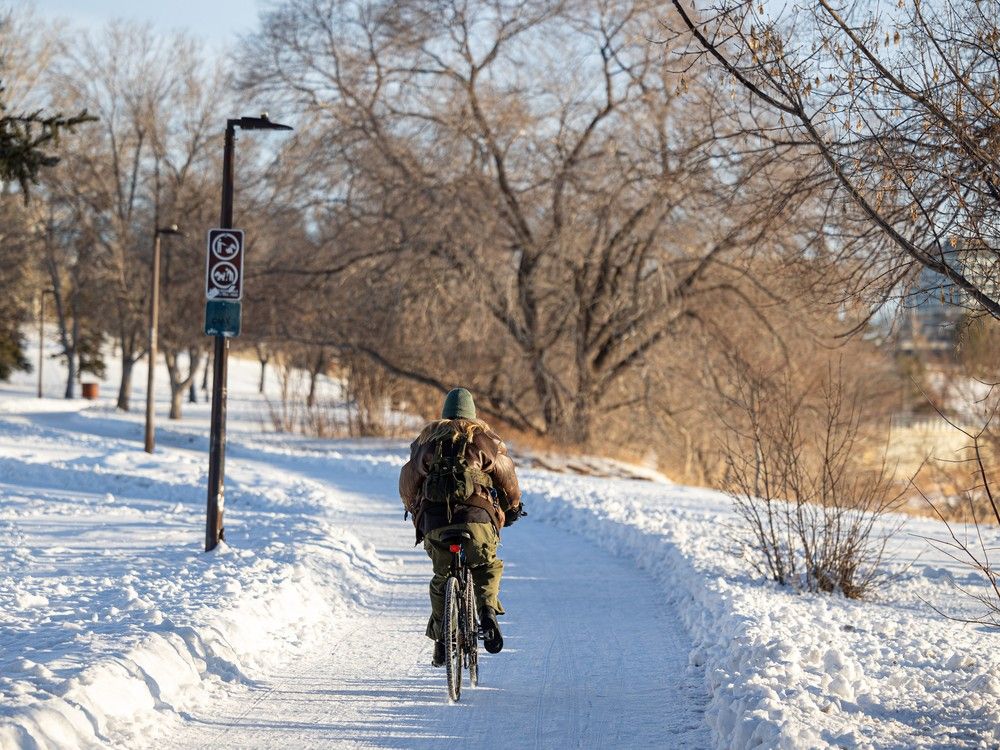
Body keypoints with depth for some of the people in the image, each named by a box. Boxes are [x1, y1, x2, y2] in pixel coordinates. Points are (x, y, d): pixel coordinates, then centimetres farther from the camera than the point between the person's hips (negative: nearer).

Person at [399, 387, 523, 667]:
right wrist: (513, 507, 29)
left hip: (433, 519, 2)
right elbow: (506, 474, 13)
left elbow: (407, 479, 22)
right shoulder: (482, 436, 12)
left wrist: (415, 510, 38)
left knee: (442, 577, 18)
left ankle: (440, 641, 13)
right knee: (488, 568, 19)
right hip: (477, 517, -2)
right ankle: (488, 612, -9)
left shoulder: (426, 437, 19)